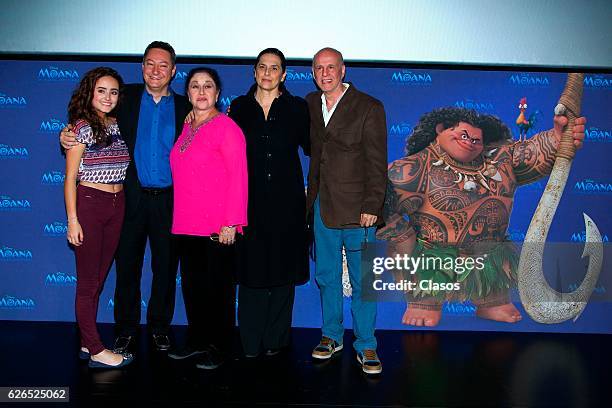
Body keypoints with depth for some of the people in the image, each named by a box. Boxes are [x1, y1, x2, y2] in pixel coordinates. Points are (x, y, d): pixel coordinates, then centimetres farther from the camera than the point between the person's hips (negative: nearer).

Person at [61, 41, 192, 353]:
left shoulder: (184, 107, 5)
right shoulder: (126, 97, 4)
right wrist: (67, 136, -14)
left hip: (169, 200, 1)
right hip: (132, 198, 0)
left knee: (166, 267, 11)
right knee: (127, 266, 8)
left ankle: (159, 327, 28)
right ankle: (125, 330, 25)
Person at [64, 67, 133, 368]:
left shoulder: (119, 125, 9)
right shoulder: (81, 127, -6)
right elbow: (70, 178, -7)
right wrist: (72, 219, -11)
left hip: (117, 206, 6)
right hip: (89, 204, -6)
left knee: (99, 277, 12)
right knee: (88, 280, 2)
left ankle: (87, 343, 23)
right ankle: (97, 351, 9)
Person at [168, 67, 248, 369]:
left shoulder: (226, 127, -8)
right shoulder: (186, 129, 13)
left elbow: (238, 177, -12)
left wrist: (230, 222, -16)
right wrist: (180, 218, 11)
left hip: (218, 227, -7)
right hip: (187, 224, 7)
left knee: (218, 287, 5)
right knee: (192, 284, 15)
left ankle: (219, 347, 20)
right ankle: (198, 340, 31)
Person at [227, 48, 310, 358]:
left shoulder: (297, 108, 5)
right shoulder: (239, 107, 8)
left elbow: (310, 148, 8)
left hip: (286, 202, 0)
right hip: (250, 201, 0)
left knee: (282, 271, 6)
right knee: (251, 269, 3)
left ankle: (275, 340, 21)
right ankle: (251, 342, 16)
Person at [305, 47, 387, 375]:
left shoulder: (369, 107, -6)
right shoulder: (311, 104, 10)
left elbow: (377, 163, -9)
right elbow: (315, 152, 13)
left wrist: (371, 207, -14)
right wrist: (312, 197, 6)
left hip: (357, 209, -5)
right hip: (323, 206, 5)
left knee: (362, 280, 3)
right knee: (327, 276, 15)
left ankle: (365, 345, 16)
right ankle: (331, 335, 30)